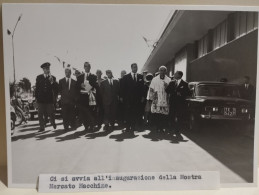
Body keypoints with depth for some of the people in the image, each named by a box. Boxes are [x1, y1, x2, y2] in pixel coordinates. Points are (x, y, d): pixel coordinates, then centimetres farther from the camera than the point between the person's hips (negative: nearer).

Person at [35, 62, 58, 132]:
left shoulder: (52, 78, 4)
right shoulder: (39, 77, 9)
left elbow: (56, 89, -4)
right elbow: (37, 88, 11)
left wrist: (52, 82, -18)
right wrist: (36, 97, 6)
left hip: (49, 99, -1)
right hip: (41, 99, 1)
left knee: (51, 113, 5)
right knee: (40, 114, 2)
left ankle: (53, 123, 30)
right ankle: (42, 127, 12)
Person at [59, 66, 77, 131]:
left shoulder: (74, 81, 11)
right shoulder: (61, 81, 11)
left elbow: (76, 91, 9)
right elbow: (60, 90, 9)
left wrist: (75, 98, 0)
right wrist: (63, 95, -1)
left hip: (72, 101, 0)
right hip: (64, 101, 0)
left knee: (72, 114, -1)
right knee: (65, 115, -2)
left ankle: (73, 126, 8)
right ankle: (66, 126, 5)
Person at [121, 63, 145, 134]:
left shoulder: (140, 76, 10)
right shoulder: (126, 77, 3)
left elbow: (142, 87, 9)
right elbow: (123, 88, 1)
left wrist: (142, 97, 1)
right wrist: (123, 97, -4)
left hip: (138, 99, 2)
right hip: (129, 99, -2)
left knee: (136, 114, 2)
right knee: (129, 114, 2)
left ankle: (133, 127, 11)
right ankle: (128, 128, 14)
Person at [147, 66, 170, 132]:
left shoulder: (168, 80, 8)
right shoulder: (155, 79, 8)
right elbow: (151, 89, 7)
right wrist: (150, 98, 4)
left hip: (165, 100, 0)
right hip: (156, 100, 0)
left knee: (164, 114, -3)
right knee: (155, 114, -6)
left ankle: (163, 128, 9)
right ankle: (157, 127, 5)